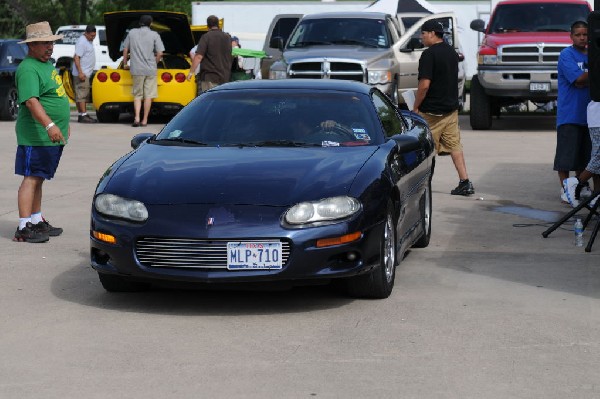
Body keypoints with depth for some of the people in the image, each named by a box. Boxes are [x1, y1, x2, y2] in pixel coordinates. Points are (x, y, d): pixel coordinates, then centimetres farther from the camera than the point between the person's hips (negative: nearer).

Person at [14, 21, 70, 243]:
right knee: (31, 179, -10)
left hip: (53, 136, 10)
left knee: (39, 179, 16)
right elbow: (31, 101, -28)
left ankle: (37, 221, 24)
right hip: (36, 137, -10)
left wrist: (63, 124, 30)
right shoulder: (28, 69, -16)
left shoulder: (47, 64, 16)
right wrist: (49, 125, -38)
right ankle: (24, 227, -11)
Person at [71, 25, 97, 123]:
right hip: (81, 73, -10)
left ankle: (82, 115, 13)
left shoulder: (89, 41, 15)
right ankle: (83, 115, -15)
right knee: (82, 94, -12)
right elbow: (76, 58, -20)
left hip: (86, 73, 10)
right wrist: (80, 72, -25)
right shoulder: (82, 42, -15)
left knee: (84, 95, 10)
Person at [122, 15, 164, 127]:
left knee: (137, 95, 9)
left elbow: (125, 50, 11)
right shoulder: (154, 35, -2)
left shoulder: (132, 32, 5)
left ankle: (136, 117, -7)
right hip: (150, 70, -1)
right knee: (148, 95, 4)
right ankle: (144, 120, 4)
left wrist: (125, 64, 23)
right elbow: (159, 53, -5)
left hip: (136, 69, 1)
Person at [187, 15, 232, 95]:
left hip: (210, 78, -6)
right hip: (225, 78, 6)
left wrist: (191, 72, -12)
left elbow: (199, 56, -16)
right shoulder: (228, 37, 11)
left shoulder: (206, 37, -9)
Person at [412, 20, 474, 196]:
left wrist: (415, 107, -12)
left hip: (431, 111, -7)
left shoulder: (429, 54, -16)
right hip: (451, 108, 7)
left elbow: (425, 84, -20)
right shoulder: (452, 52, 11)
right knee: (454, 145, 6)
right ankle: (465, 182, 0)